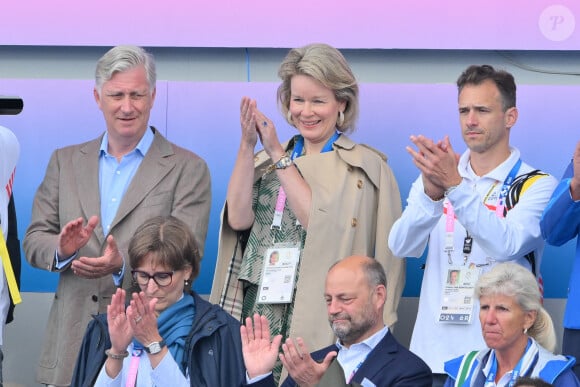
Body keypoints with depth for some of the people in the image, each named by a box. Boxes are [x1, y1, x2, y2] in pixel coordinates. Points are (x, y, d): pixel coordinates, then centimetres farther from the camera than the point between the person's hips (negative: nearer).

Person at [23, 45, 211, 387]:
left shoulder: (188, 169, 1)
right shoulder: (65, 162, 13)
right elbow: (34, 241, 10)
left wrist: (123, 265, -25)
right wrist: (62, 249, -14)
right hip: (73, 344, 3)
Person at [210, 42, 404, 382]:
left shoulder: (365, 167, 0)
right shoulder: (266, 160, 13)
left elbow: (321, 224, -15)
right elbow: (239, 219, -3)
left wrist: (279, 155, -12)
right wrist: (247, 146, -9)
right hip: (258, 314, 4)